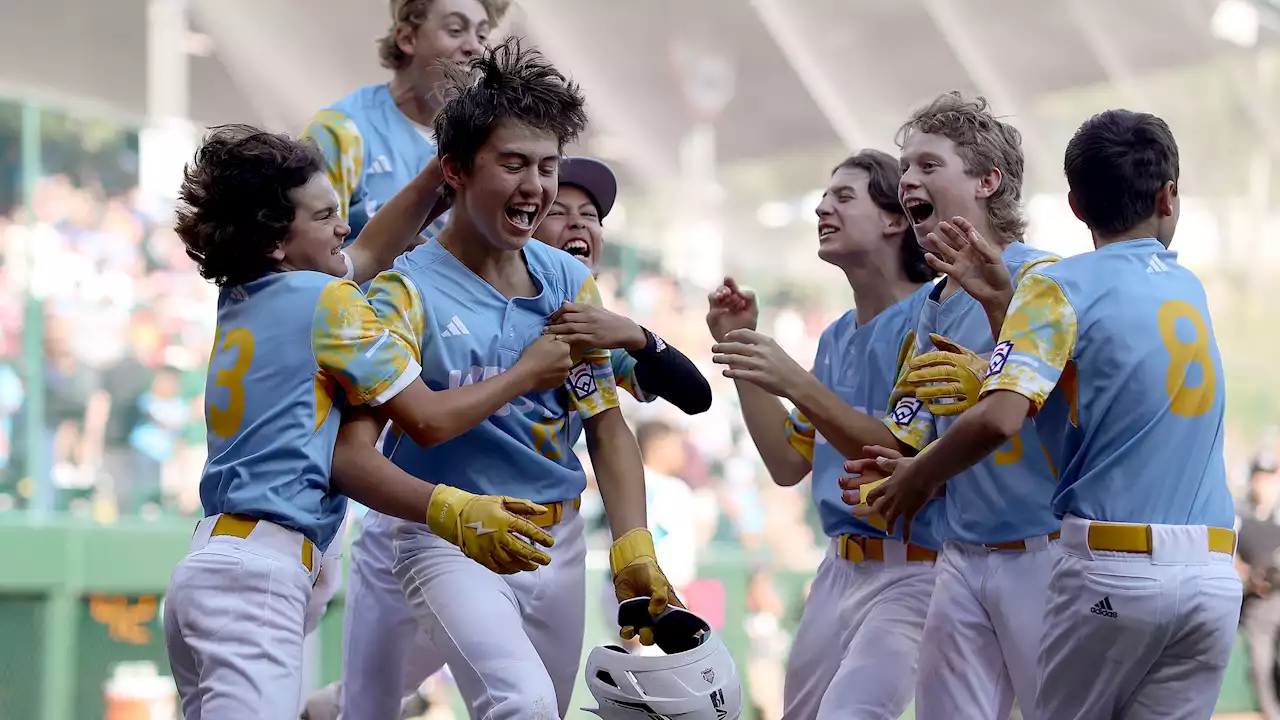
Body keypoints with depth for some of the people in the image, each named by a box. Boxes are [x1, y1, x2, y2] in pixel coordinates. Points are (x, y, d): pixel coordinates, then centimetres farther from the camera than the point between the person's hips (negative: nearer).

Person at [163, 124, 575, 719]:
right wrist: (528, 373, 10)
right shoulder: (324, 299, -5)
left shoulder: (241, 300, 18)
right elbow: (428, 420, -3)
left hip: (205, 565, 9)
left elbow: (369, 251, 31)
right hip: (259, 574, -9)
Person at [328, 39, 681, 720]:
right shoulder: (408, 292, -12)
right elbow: (350, 455, -19)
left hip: (558, 538, 6)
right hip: (450, 544, -6)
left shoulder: (569, 281, 4)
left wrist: (634, 554, -7)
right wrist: (452, 512, -36)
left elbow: (607, 428, 8)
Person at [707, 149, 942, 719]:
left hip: (912, 569, -8)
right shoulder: (836, 338, 14)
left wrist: (797, 385, -21)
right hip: (839, 566, 8)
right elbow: (789, 464, 16)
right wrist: (739, 350, 10)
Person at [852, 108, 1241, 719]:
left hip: (1111, 567, -5)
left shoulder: (1061, 287, -4)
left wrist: (915, 481, -3)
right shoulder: (1190, 288, 14)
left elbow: (999, 418, -17)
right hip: (1214, 574, 5)